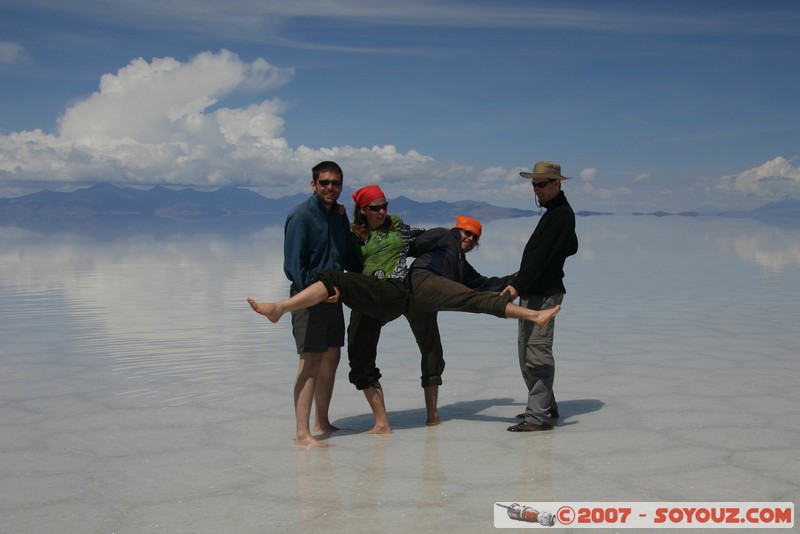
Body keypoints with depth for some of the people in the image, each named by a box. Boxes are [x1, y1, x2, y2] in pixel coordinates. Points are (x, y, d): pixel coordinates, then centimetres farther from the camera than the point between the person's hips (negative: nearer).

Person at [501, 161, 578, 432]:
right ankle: (546, 407, 23)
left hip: (544, 294, -11)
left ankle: (539, 416, -10)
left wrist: (518, 285, -28)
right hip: (533, 293, 11)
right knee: (527, 353, 15)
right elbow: (571, 247, 30)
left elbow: (540, 255, -22)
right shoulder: (555, 212, 19)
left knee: (537, 353, -12)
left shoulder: (561, 214, -13)